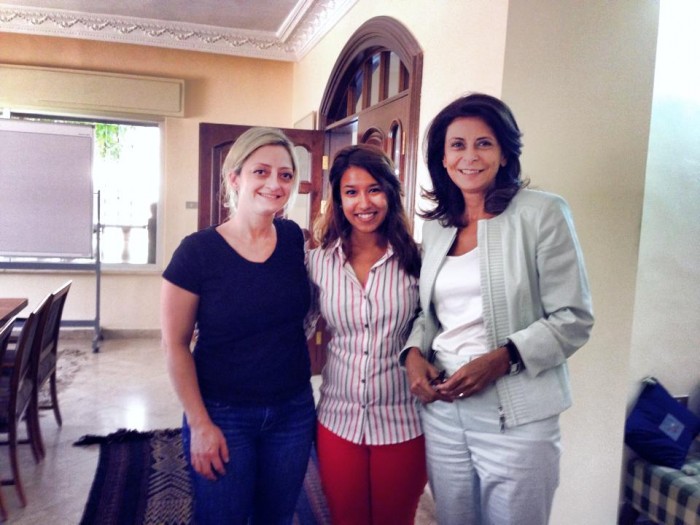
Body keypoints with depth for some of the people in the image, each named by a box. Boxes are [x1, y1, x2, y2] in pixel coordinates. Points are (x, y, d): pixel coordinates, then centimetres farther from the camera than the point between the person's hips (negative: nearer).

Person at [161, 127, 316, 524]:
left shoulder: (295, 240, -4)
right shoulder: (198, 250, -15)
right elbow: (176, 345, -9)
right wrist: (199, 424, -10)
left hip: (294, 412, 4)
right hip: (223, 415, -3)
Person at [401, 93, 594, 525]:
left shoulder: (541, 213, -7)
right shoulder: (436, 226, 10)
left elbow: (575, 319, -9)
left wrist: (502, 359, -20)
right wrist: (414, 354, -4)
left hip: (516, 416, -4)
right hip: (442, 408, 5)